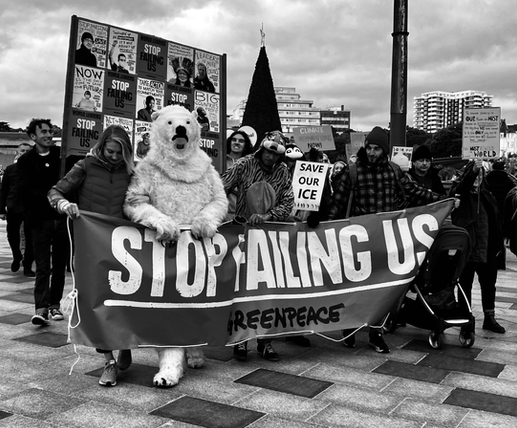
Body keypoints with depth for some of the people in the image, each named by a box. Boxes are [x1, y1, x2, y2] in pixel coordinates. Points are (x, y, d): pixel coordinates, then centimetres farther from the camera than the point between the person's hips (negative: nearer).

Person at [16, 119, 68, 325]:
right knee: (42, 267, -5)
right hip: (41, 220, -2)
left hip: (63, 218, 2)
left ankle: (54, 304, 17)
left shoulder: (62, 155, 6)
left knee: (60, 266, 8)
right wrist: (49, 196, -15)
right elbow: (23, 190, -7)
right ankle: (41, 308, -7)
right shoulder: (26, 161, 3)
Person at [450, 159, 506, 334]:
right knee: (465, 284, 5)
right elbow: (463, 185, -25)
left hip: (487, 249, 5)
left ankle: (489, 318, 23)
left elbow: (495, 220, 12)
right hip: (466, 248, -5)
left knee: (489, 284, 12)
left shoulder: (487, 195, 11)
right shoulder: (459, 191, -1)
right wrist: (472, 171, -41)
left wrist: (497, 244, 7)